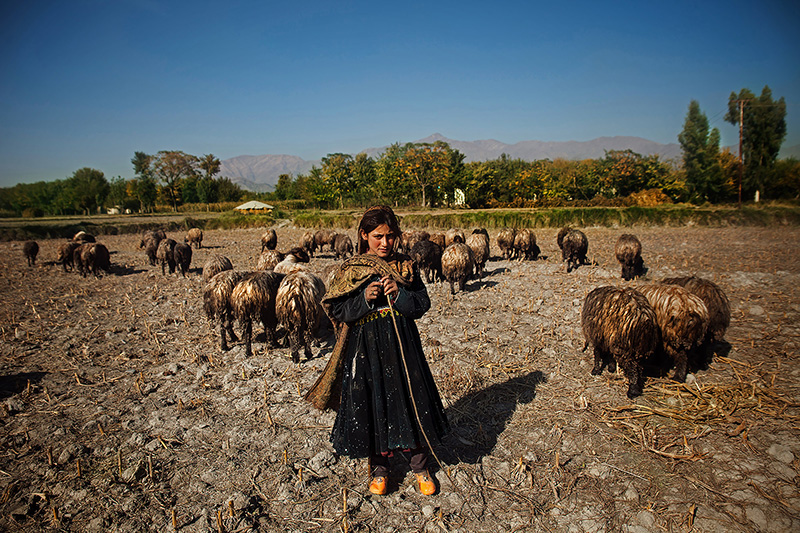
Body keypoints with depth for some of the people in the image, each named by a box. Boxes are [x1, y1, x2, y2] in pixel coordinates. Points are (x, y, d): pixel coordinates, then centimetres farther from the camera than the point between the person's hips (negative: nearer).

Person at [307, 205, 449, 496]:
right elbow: (337, 311, -2)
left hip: (402, 345, 1)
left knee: (410, 401, 7)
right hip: (366, 348, -1)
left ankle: (419, 466, 27)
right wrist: (364, 299, -18)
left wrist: (399, 295, -17)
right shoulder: (350, 270, -1)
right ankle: (379, 468, 28)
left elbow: (423, 304, 1)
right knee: (372, 405, 6)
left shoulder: (406, 267, 3)